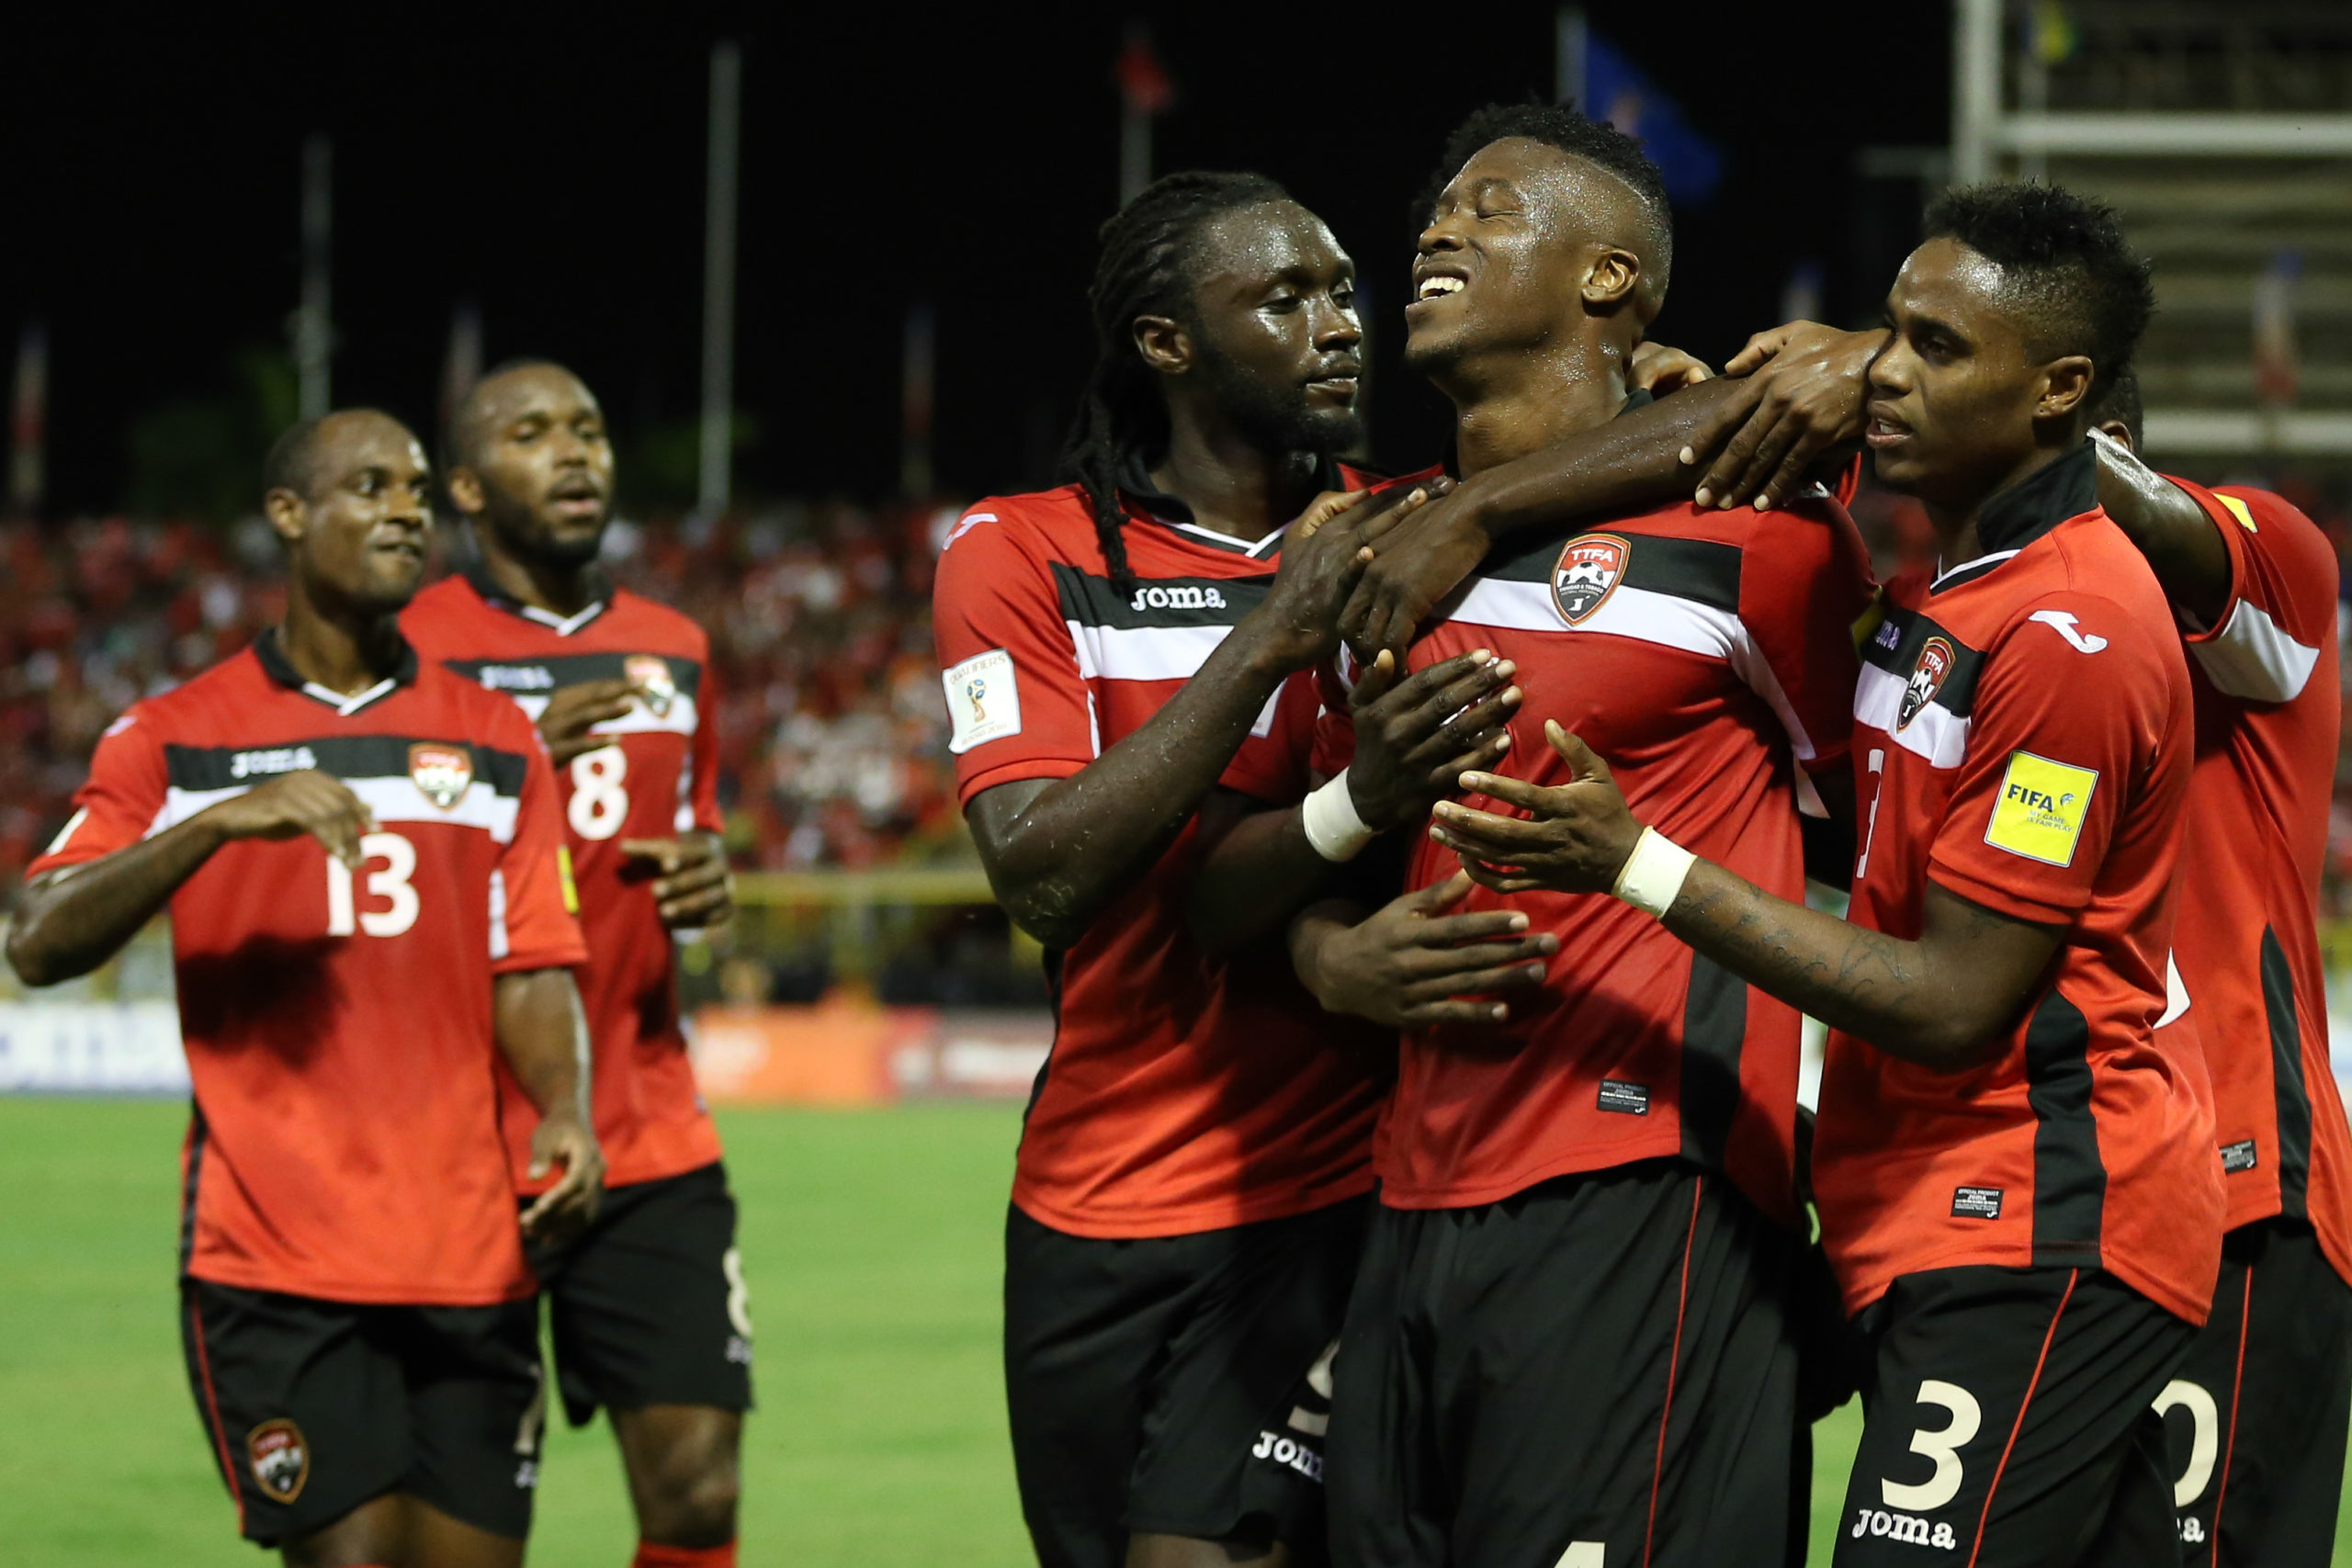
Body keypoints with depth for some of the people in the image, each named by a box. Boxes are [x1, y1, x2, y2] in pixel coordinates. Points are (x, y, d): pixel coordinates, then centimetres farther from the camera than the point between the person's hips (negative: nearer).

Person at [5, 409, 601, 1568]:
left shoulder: (493, 741, 13)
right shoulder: (173, 742, 5)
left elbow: (532, 972, 11)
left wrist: (564, 1115, -9)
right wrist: (220, 822, -21)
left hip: (471, 1254, 3)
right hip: (272, 1255, -3)